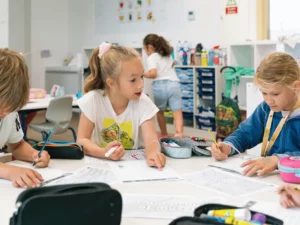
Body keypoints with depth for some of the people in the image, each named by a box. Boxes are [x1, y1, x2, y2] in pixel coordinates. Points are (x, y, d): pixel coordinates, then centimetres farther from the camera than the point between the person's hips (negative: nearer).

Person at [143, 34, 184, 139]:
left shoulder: (151, 58, 2)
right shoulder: (168, 55, 24)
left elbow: (153, 73, -12)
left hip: (160, 85, -4)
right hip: (174, 84, 4)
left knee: (160, 112, 20)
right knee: (177, 113, -5)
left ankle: (164, 134, 32)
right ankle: (179, 133, -29)